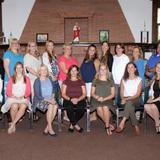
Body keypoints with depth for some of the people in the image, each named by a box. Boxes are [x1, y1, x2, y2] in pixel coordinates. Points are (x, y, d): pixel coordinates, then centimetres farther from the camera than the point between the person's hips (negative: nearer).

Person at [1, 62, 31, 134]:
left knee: (23, 106, -35)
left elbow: (28, 92, 8)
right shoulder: (11, 79, 14)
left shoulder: (26, 79, 15)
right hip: (13, 98, 0)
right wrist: (14, 96, -12)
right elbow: (8, 91, 7)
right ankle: (14, 125, -18)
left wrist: (23, 96, -11)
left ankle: (12, 124, -28)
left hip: (24, 98, 0)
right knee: (14, 106, -35)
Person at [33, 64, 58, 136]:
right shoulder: (37, 81, -2)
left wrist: (52, 98, -7)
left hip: (50, 100, 4)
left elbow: (53, 91, 16)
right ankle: (50, 128, -25)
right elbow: (37, 95, -9)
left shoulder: (50, 80, 15)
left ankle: (47, 128, -21)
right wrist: (47, 100, -18)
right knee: (51, 106, -33)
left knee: (55, 105, -29)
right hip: (39, 101, -4)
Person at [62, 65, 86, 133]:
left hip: (79, 100, 1)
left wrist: (78, 99, -13)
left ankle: (72, 124, -11)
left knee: (82, 108, -33)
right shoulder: (66, 81, 14)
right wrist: (70, 99, -12)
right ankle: (76, 125, -16)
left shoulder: (81, 82, 16)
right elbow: (63, 94, 5)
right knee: (69, 108, -36)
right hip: (68, 100, -1)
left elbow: (84, 94, 7)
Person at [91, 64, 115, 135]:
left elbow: (113, 94, 7)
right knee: (99, 109, -33)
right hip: (97, 100, 1)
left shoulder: (110, 82, 14)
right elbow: (92, 93, 13)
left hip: (107, 100, 0)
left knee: (105, 107, -35)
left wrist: (104, 98, -9)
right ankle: (109, 125, -16)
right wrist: (96, 97, -10)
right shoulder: (95, 81, 16)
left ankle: (107, 126, -18)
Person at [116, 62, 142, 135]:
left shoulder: (139, 80, 5)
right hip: (126, 100, 2)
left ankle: (122, 123, -45)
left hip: (135, 99, -2)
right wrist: (123, 99, -15)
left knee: (129, 102, -38)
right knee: (130, 107, -35)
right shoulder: (123, 80, 13)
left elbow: (138, 94, -5)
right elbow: (122, 92, 8)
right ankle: (136, 126, -31)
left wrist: (127, 99, -18)